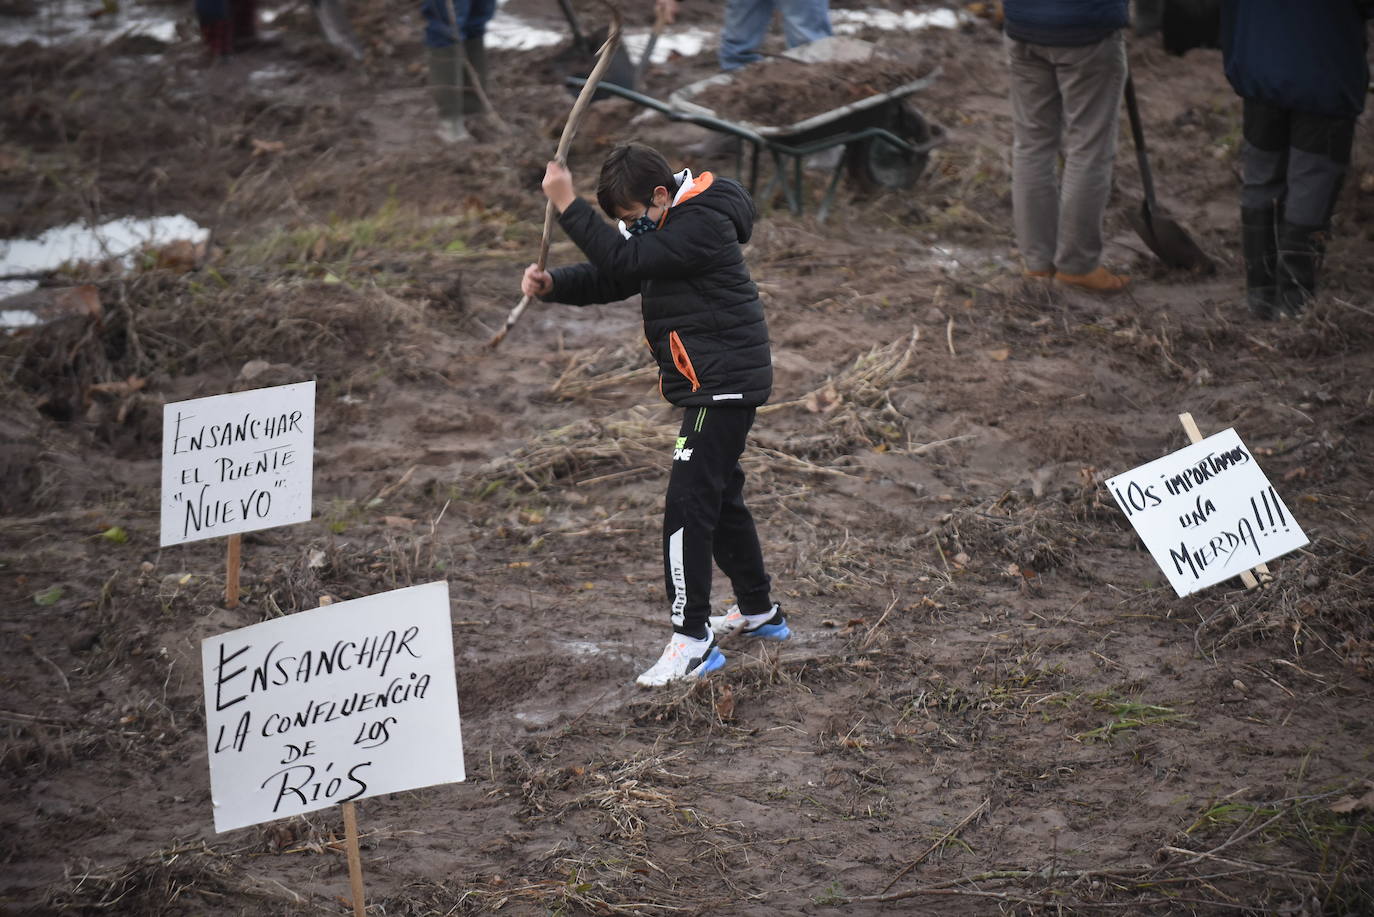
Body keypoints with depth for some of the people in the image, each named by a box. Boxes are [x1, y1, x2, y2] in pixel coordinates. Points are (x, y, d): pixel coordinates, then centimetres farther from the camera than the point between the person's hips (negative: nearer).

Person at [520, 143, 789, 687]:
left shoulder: (703, 223, -20)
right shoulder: (668, 224, 12)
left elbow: (625, 260, -28)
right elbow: (610, 278, 10)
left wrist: (568, 205, -25)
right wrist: (551, 284, -8)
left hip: (723, 383, -11)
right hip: (713, 383, 11)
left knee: (688, 505, -13)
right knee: (720, 499, 20)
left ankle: (693, 639, -13)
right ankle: (758, 612, 34)